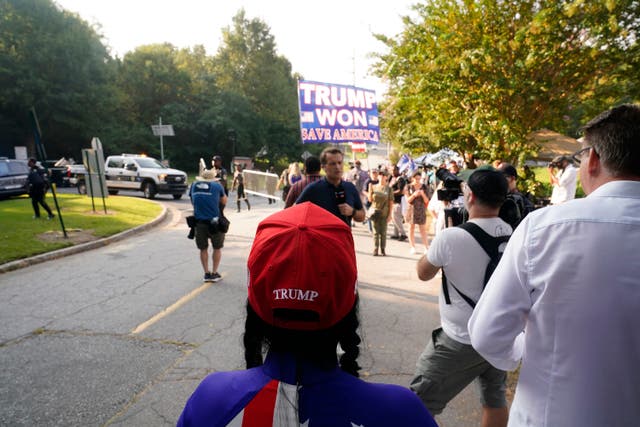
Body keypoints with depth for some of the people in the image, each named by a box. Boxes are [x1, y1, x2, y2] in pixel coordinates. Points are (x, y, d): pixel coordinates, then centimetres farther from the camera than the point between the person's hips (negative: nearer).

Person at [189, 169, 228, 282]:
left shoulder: (194, 185, 8)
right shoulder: (217, 186, -3)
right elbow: (224, 202, 8)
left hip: (199, 221, 3)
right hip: (215, 221, -3)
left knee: (203, 249, 15)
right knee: (217, 248, 14)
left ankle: (207, 273, 18)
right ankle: (214, 273, 15)